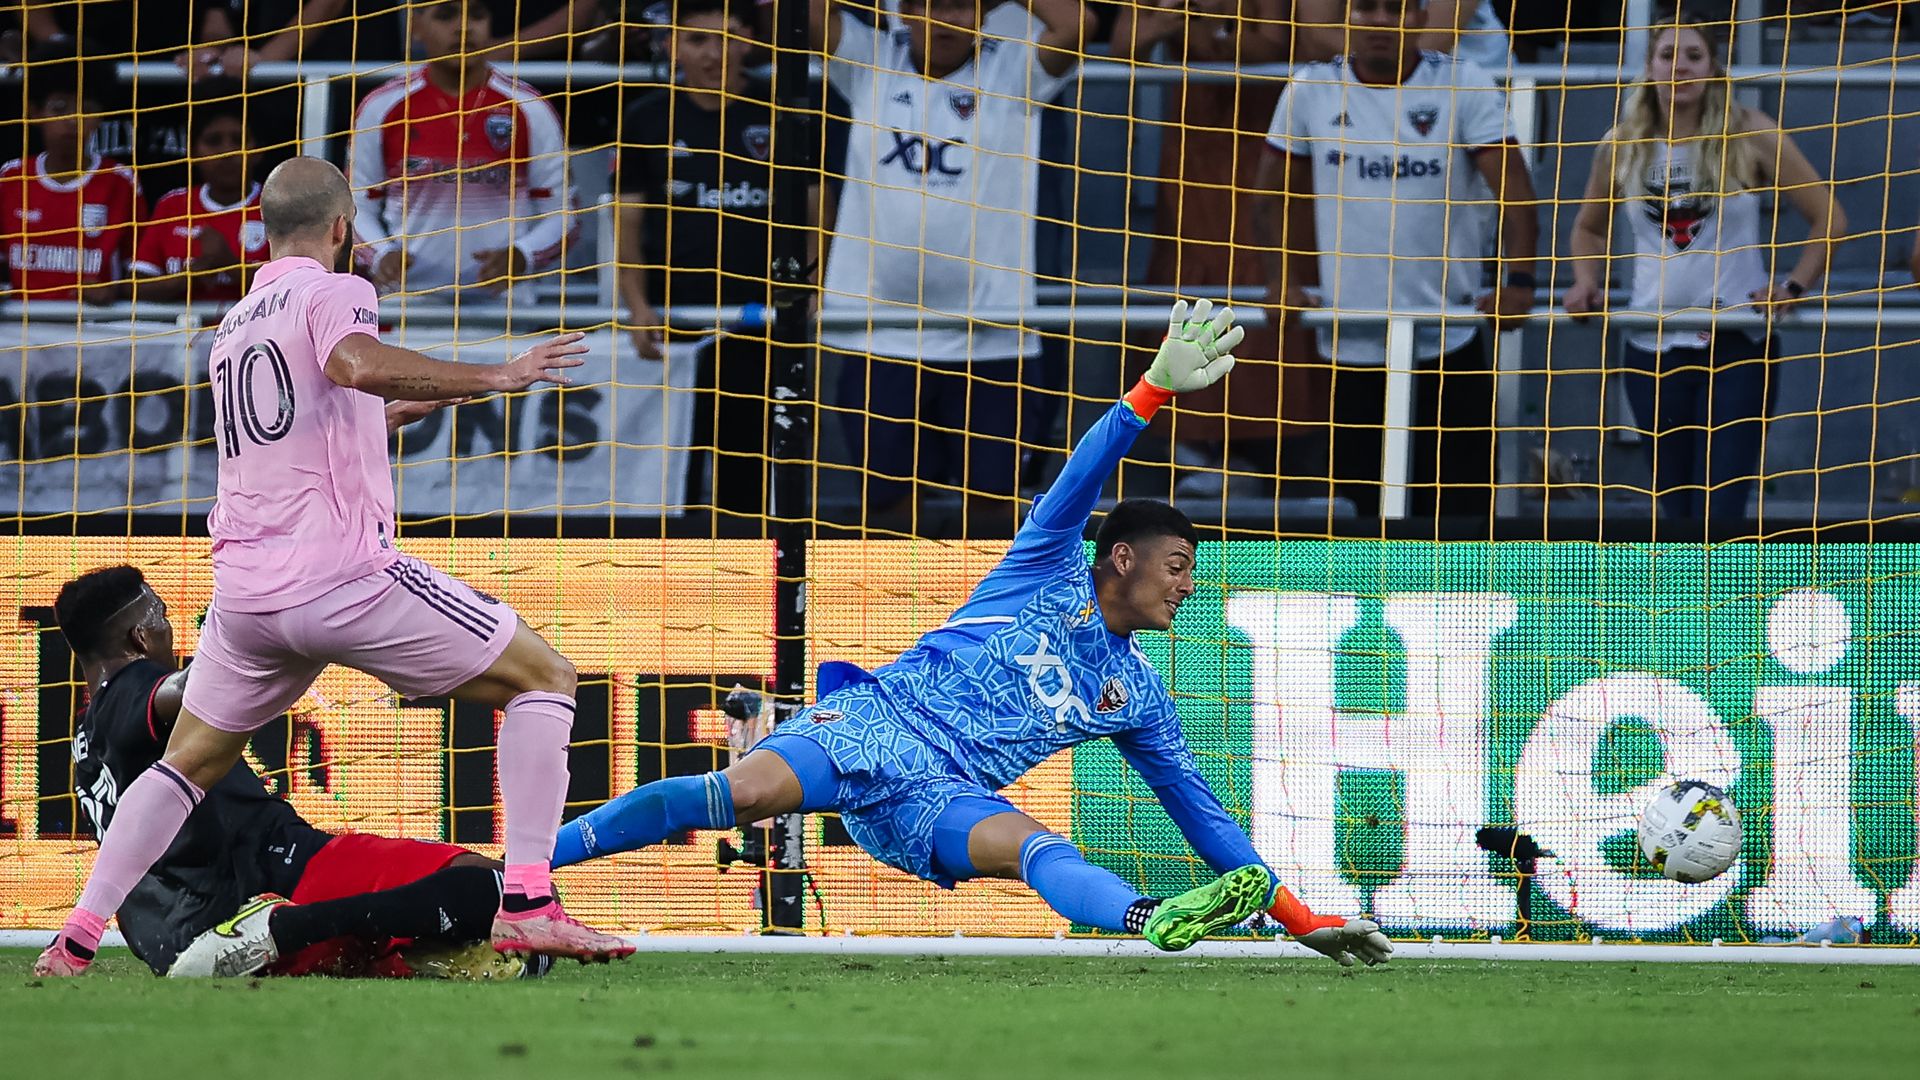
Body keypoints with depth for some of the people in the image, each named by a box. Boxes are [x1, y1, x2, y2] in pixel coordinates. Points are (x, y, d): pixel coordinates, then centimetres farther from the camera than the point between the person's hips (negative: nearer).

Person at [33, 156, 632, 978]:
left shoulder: (233, 327, 23)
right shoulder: (333, 293, -1)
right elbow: (358, 364, -26)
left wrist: (417, 402, 51)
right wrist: (490, 377, -23)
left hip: (245, 592, 7)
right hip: (344, 579, -7)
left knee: (187, 763, 22)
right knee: (544, 677, 4)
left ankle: (76, 937, 8)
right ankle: (527, 905, -10)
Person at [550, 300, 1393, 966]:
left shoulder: (1137, 698, 23)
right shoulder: (1051, 572, 12)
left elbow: (1198, 809, 26)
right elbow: (1081, 480, -5)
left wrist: (1297, 916, 21)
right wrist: (1155, 390, -21)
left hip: (939, 796, 3)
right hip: (876, 723, -3)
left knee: (1036, 847, -31)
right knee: (752, 788, -33)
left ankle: (1156, 922, -64)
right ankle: (521, 865, -36)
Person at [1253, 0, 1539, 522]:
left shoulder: (1465, 87, -3)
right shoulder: (1310, 91, 3)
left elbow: (1513, 187, -8)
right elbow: (1276, 192, 11)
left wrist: (1519, 281, -19)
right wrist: (1282, 280, -3)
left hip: (1447, 346, -2)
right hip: (1351, 348, 2)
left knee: (1459, 507, -2)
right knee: (1372, 505, 8)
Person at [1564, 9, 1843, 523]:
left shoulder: (1751, 137, -3)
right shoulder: (1622, 148, 6)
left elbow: (1829, 218, 2)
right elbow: (1590, 228, 25)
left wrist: (1794, 287, -9)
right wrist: (1588, 284, 7)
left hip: (1737, 348, -4)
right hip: (1653, 348, 4)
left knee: (1719, 513, -13)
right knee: (1678, 511, 8)